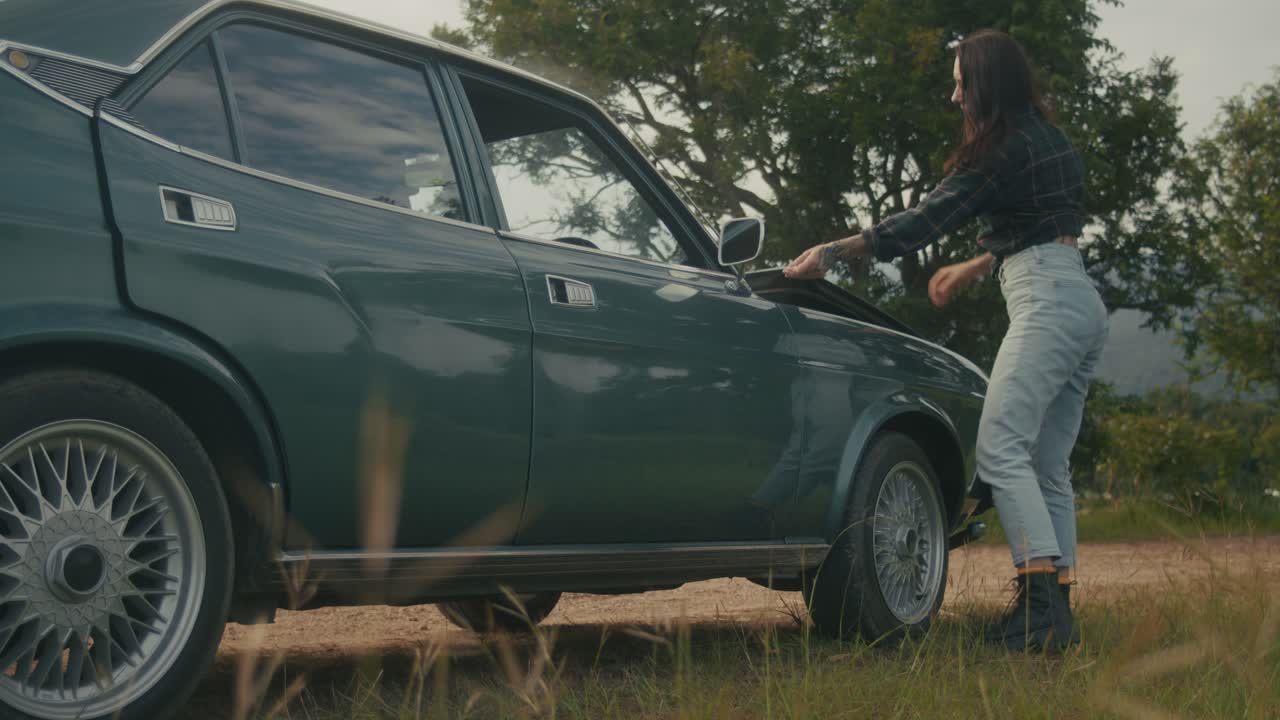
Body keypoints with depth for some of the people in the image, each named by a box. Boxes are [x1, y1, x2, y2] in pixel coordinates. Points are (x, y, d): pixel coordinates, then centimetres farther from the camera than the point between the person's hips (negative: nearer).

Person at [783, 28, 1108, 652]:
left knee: (1001, 448, -17)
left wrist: (832, 252, -5)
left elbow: (925, 222, -10)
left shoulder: (1003, 149, -7)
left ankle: (1041, 602, -25)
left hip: (1047, 299, -10)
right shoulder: (1048, 140, 21)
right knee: (1046, 468, 7)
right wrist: (973, 268, 37)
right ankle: (1056, 612, 6)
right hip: (1084, 303, 10)